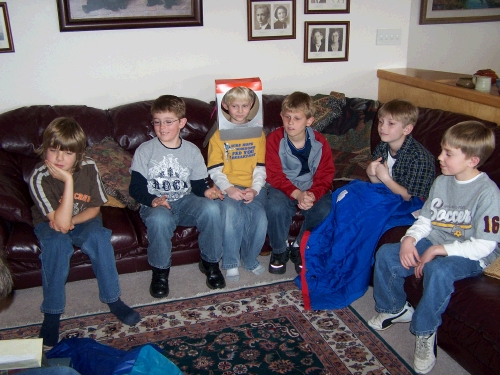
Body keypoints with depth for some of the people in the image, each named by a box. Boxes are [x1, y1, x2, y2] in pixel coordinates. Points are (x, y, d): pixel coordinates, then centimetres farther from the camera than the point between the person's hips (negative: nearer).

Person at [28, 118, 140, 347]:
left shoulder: (89, 168, -18)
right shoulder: (39, 178, -27)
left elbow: (95, 208, -5)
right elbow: (60, 223, -34)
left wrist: (71, 221, -23)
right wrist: (68, 181, -39)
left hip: (82, 220, 2)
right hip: (49, 224, -2)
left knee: (99, 237, -31)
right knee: (57, 243, -35)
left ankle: (113, 300, -13)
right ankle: (52, 314, -19)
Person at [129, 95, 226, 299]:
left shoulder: (192, 151, 5)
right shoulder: (144, 150, -2)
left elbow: (198, 184, 6)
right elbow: (136, 187, -6)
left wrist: (206, 191, -18)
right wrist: (152, 200, -25)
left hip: (185, 202, 2)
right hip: (155, 205, -2)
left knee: (211, 208, -28)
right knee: (159, 219, -38)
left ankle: (210, 263, -6)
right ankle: (160, 272, -12)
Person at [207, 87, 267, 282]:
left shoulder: (258, 134, 12)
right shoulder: (218, 136, 6)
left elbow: (260, 167, 6)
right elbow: (215, 170, 0)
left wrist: (254, 189, -12)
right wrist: (228, 188, -17)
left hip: (253, 187, 2)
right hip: (228, 187, -2)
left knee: (260, 218, -26)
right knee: (232, 211, -33)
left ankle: (250, 258, 1)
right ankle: (231, 264, -15)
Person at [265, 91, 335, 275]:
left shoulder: (320, 142, -9)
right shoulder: (274, 139, -12)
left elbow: (325, 176, -6)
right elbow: (274, 176, -13)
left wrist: (313, 195, -27)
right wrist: (297, 194, -28)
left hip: (312, 190, 2)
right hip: (284, 188, -1)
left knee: (325, 210, -28)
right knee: (275, 208, -33)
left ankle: (300, 248, -1)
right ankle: (279, 250, -3)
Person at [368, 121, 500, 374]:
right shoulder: (441, 182, 3)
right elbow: (425, 220, 10)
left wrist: (439, 250, -25)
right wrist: (409, 239, -11)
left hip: (469, 256, -7)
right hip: (433, 243, 7)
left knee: (438, 269, -38)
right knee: (386, 254, -10)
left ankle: (425, 332, -16)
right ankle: (395, 308, 14)